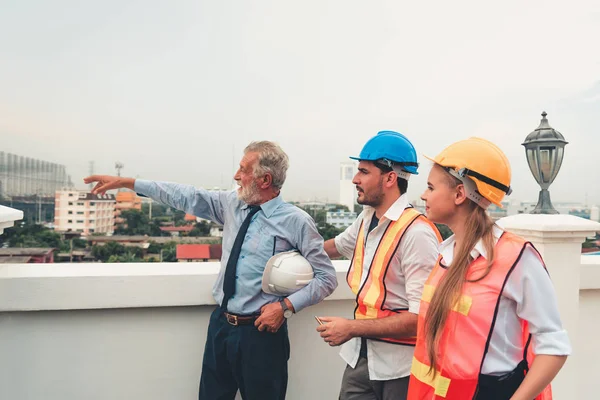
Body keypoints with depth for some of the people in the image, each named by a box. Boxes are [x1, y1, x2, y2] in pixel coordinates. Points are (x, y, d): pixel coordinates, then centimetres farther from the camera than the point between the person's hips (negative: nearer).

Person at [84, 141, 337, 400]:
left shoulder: (296, 221, -13)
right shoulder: (231, 204, 2)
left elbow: (326, 277, -8)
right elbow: (186, 197, 6)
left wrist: (286, 305, -19)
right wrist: (126, 182, 7)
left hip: (260, 331, -5)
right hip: (220, 325, 5)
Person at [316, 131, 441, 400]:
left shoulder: (417, 234, -23)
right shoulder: (366, 219, 1)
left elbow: (422, 316, -25)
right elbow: (339, 245, 22)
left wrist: (352, 328, -21)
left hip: (399, 365, -6)